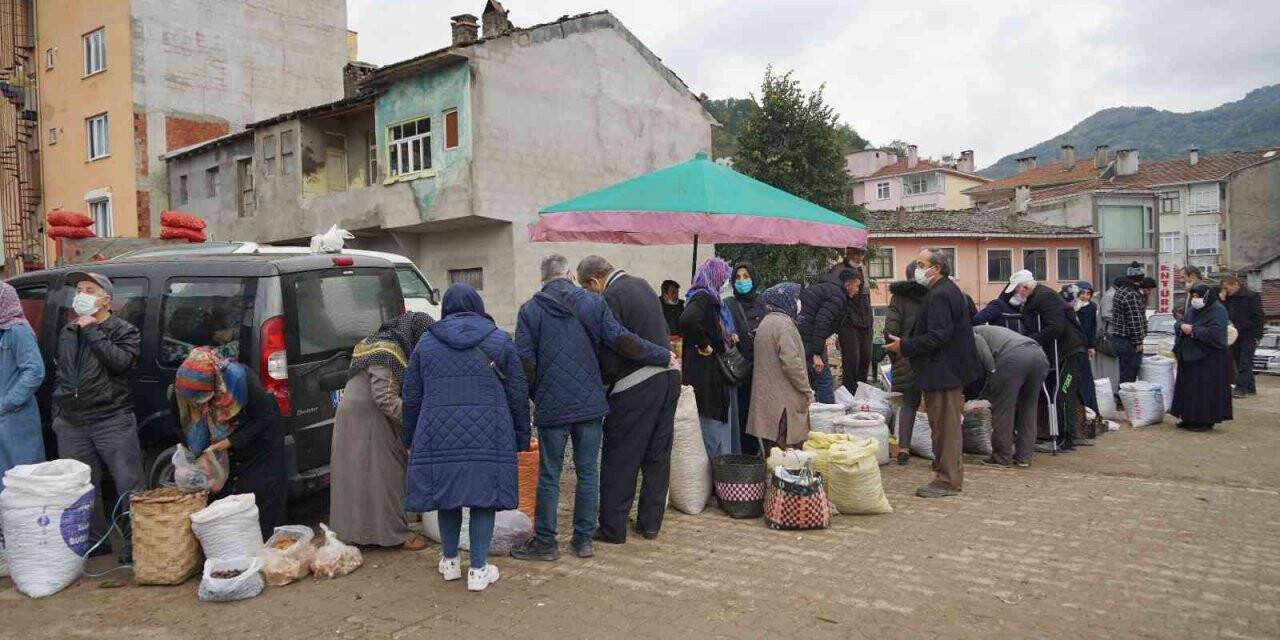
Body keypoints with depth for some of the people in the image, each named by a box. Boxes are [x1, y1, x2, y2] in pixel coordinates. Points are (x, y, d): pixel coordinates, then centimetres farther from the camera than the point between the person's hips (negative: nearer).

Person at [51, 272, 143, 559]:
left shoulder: (123, 331, -1)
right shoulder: (67, 333, 17)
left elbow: (120, 361, -21)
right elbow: (58, 374, 24)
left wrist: (93, 330, -16)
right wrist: (58, 412, 19)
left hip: (113, 421, -6)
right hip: (71, 425, 6)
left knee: (129, 484, -5)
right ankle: (94, 540, 22)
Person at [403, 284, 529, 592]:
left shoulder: (426, 343, 11)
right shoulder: (500, 340, 6)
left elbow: (411, 398, 13)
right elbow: (518, 394, 4)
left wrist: (410, 440, 21)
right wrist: (521, 438, 10)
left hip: (439, 437, 2)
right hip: (488, 438, -2)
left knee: (448, 496, 15)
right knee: (483, 496, 6)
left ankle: (449, 561, 28)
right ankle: (478, 569, 9)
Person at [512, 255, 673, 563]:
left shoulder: (530, 309, 0)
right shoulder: (593, 302, 3)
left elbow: (524, 359, -5)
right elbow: (621, 340, -6)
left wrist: (532, 394, 10)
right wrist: (664, 356, 3)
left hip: (551, 406, -1)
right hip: (590, 403, 2)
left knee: (549, 475, 7)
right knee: (588, 472, 11)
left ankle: (544, 543, 13)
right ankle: (584, 539, 18)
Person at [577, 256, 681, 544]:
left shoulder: (611, 298, -14)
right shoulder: (642, 285, 12)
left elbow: (610, 355, -15)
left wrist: (601, 380, 3)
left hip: (635, 385, -8)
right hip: (668, 374, 9)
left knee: (619, 459, 3)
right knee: (657, 455, 14)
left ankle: (612, 527, 10)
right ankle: (650, 522, 23)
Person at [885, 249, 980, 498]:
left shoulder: (939, 295, -19)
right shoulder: (950, 290, 14)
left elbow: (937, 336, -26)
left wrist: (904, 346, -18)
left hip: (943, 372, -11)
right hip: (952, 368, 11)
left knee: (945, 426, -4)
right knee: (948, 425, 17)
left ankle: (947, 480, 3)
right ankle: (951, 475, 26)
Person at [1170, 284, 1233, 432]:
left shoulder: (1218, 311, -10)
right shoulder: (1193, 310, 13)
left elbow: (1215, 332, -22)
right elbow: (1178, 324, 15)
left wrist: (1193, 330, -16)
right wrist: (1182, 326, -8)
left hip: (1210, 359, -8)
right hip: (1190, 356, 8)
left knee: (1205, 391, -5)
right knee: (1188, 388, 10)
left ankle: (1206, 421, 2)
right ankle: (1190, 418, 17)